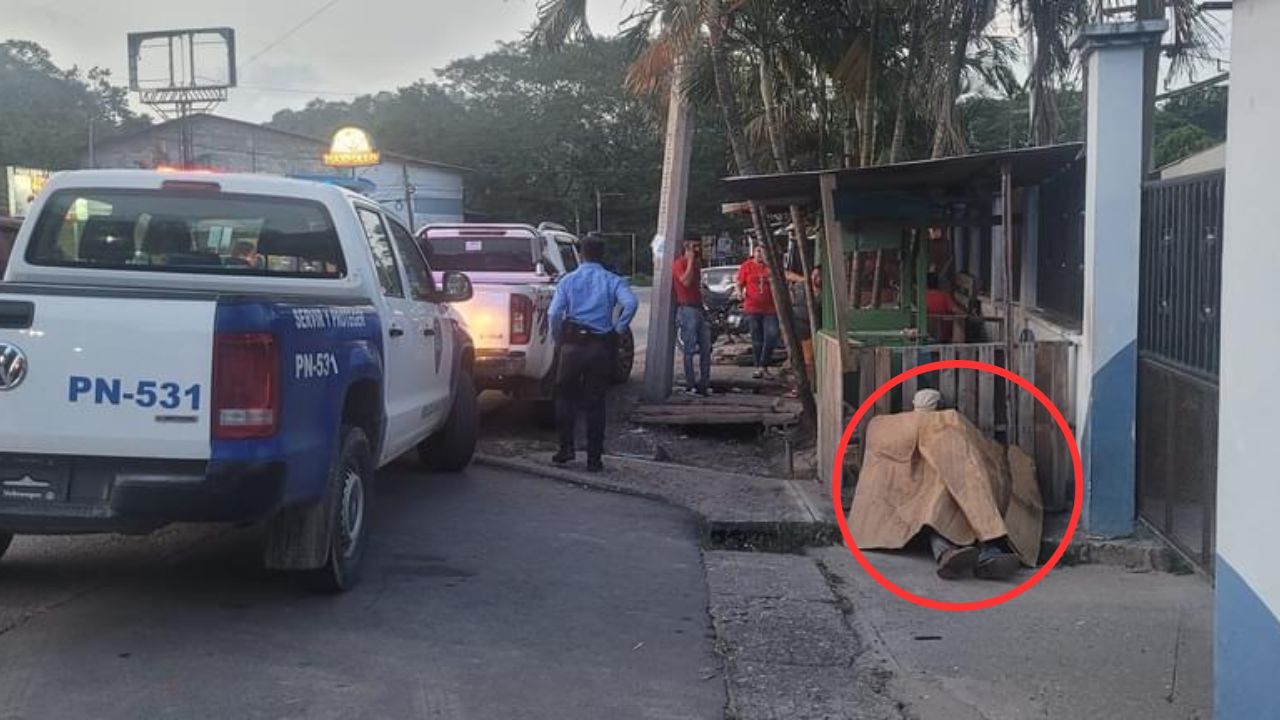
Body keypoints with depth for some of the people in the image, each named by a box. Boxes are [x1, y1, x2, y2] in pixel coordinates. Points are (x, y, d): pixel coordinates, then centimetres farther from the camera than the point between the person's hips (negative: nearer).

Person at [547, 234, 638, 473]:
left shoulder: (568, 280, 2)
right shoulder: (612, 281, 0)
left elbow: (554, 313, -8)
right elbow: (631, 303, -18)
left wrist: (559, 341, 5)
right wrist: (619, 329, -4)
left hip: (572, 344, 0)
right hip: (601, 347, 0)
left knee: (565, 396, 16)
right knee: (595, 403, 7)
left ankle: (566, 448, 8)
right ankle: (594, 458, 8)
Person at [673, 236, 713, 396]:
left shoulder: (697, 263, 17)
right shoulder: (679, 263, -8)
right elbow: (686, 281, -24)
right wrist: (691, 261, -18)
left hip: (699, 307, 9)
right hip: (687, 309, -8)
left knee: (706, 347, 7)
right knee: (689, 349, -5)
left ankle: (704, 383, 13)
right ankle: (690, 385, -1)